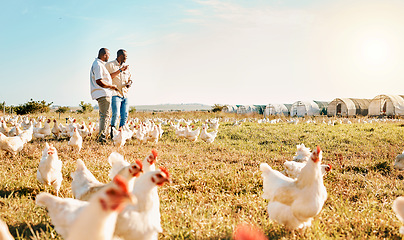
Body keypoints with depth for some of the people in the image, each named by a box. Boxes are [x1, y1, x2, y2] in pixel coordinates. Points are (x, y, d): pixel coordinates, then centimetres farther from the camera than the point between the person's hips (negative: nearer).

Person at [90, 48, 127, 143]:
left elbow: (109, 76, 24)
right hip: (103, 94, -11)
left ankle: (102, 136, 19)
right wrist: (112, 86, -11)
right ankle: (102, 137, -10)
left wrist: (120, 70, 24)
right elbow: (99, 81, -21)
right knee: (105, 115, -10)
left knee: (103, 115, 15)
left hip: (103, 94, 11)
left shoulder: (100, 64, 20)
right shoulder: (98, 65, -14)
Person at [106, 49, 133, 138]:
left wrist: (129, 83, 6)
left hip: (125, 95, 6)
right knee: (116, 114, -17)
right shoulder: (110, 65, 0)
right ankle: (112, 130, 0)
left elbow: (130, 78, 29)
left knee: (124, 115, 2)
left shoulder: (125, 67, 19)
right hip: (115, 94, -6)